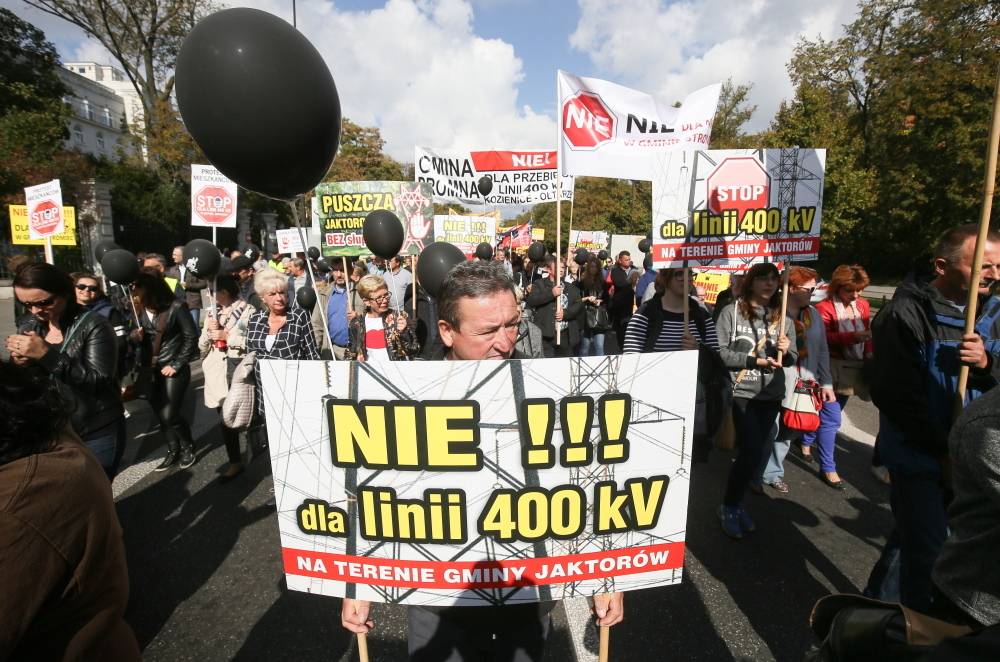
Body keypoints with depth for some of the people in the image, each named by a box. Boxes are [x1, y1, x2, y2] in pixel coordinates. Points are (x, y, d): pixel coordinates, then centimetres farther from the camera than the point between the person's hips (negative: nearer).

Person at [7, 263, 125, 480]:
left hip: (96, 434, -5)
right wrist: (18, 363, -11)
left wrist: (45, 354, -28)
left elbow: (100, 381, -22)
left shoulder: (94, 325, -14)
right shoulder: (27, 326, 4)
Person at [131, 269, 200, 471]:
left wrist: (176, 365, -11)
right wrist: (136, 337, -12)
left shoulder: (175, 308, -14)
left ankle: (188, 447, 19)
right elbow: (141, 341, 12)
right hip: (150, 371, 5)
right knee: (160, 414, 11)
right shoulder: (140, 309, 1)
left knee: (169, 415, -6)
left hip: (173, 369, -5)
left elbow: (191, 337, -11)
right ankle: (173, 450, 29)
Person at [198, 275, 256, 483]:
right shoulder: (211, 312, 14)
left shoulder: (247, 311, -5)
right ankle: (235, 460, 20)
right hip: (216, 373, 6)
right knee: (225, 418, 9)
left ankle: (235, 462, 15)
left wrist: (227, 335, -14)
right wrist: (208, 332, -5)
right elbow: (201, 345, 14)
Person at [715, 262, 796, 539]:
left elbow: (792, 359, 11)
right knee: (752, 452, -9)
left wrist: (785, 351, -10)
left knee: (753, 452, 13)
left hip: (771, 394, 5)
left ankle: (736, 503, 31)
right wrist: (756, 361, -16)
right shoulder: (732, 312, -7)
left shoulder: (783, 317, 8)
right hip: (741, 392, -5)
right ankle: (728, 507, 13)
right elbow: (720, 352, -13)